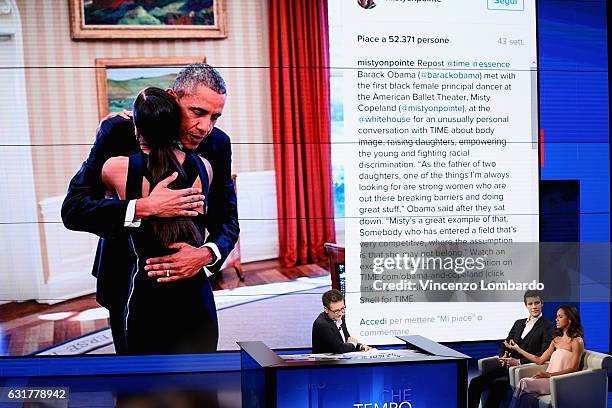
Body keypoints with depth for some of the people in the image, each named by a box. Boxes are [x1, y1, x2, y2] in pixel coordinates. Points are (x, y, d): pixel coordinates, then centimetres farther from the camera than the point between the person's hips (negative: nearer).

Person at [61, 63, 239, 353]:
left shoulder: (217, 144, -9)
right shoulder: (118, 132, -18)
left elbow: (227, 219, -8)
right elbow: (72, 209, -24)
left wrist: (206, 254, -31)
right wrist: (144, 208, -40)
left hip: (188, 280, 3)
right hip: (127, 283, -2)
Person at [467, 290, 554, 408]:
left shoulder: (547, 326, 0)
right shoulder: (519, 323, 21)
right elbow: (505, 345, 20)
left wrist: (519, 361, -17)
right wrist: (503, 357, -2)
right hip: (507, 368, 7)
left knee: (497, 384, -33)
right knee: (475, 383, -14)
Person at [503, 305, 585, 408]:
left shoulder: (577, 341, -2)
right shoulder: (556, 340, 21)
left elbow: (574, 368, -9)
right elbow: (540, 360, 16)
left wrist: (550, 374, -19)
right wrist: (518, 349, 14)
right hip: (550, 378, 6)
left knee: (524, 383, -26)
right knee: (529, 395, -26)